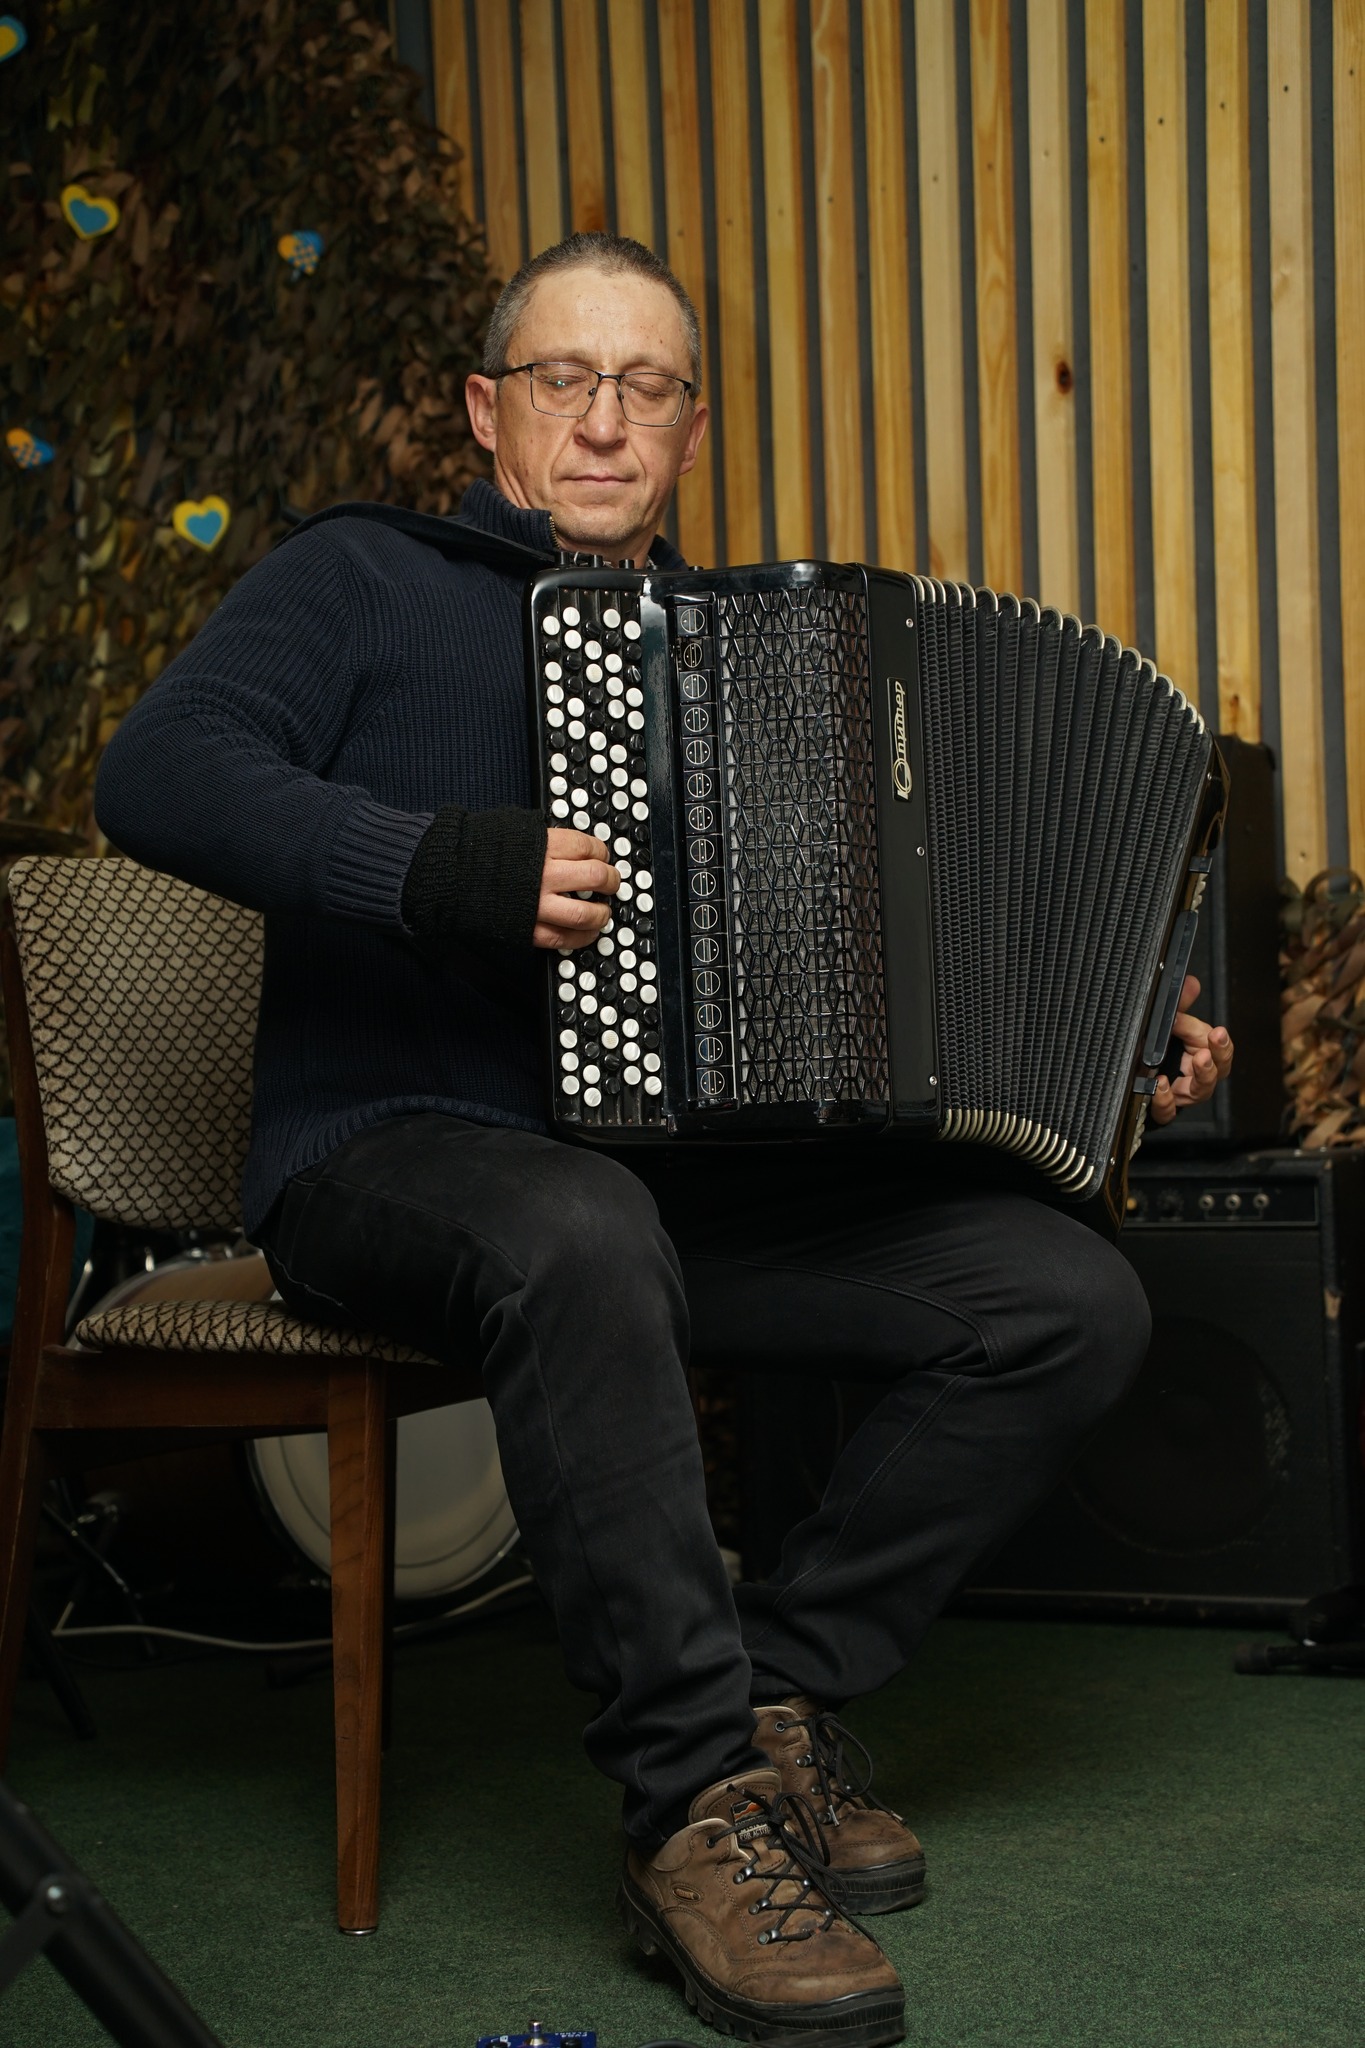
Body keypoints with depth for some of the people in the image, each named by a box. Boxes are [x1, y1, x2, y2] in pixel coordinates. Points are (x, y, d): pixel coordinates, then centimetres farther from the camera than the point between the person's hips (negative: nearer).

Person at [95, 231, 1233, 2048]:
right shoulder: (367, 586, 5)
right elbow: (162, 773, -13)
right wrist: (443, 870, -24)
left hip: (690, 1173, 5)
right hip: (397, 1155, -5)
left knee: (1075, 1300, -13)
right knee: (580, 1237, -40)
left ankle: (779, 1691, -4)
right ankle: (696, 1809, -31)